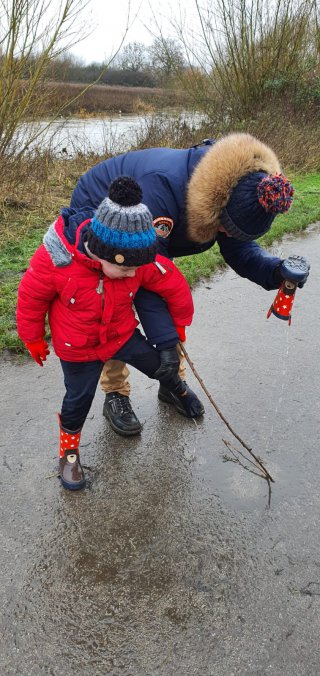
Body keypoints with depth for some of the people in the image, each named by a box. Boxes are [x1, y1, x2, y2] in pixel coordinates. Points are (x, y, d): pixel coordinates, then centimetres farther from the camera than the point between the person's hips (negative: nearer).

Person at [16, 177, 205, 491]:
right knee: (78, 399, 10)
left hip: (122, 334, 3)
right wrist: (33, 339, -2)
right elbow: (30, 298, -16)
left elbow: (175, 286, -10)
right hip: (77, 349, -3)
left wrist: (180, 323, 6)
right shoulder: (54, 260, -34)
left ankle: (177, 388, 53)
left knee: (163, 364, 16)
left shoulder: (140, 261, -27)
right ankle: (68, 448, 39)